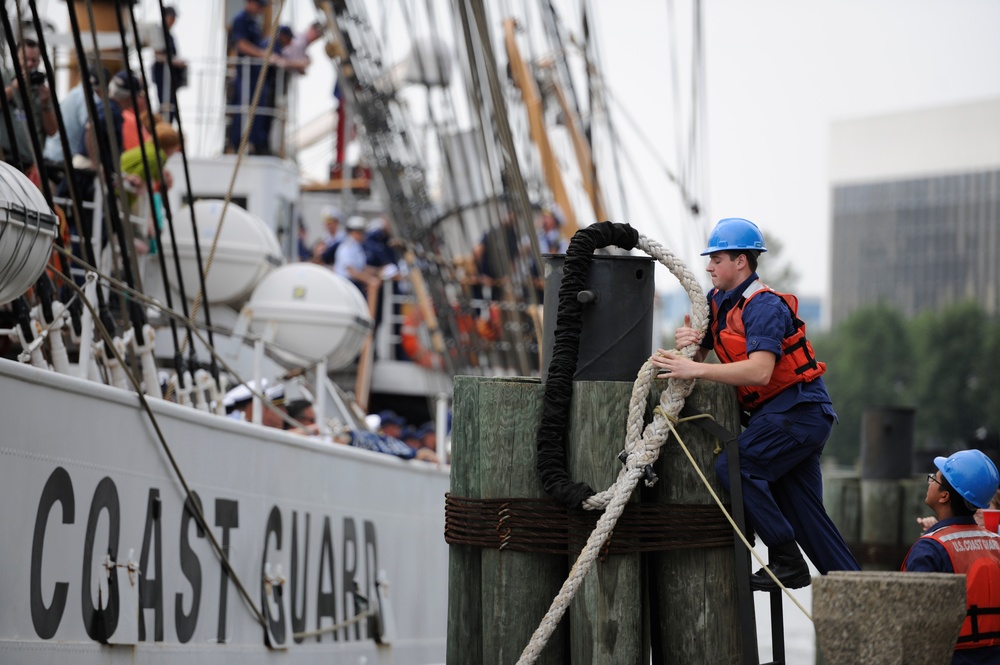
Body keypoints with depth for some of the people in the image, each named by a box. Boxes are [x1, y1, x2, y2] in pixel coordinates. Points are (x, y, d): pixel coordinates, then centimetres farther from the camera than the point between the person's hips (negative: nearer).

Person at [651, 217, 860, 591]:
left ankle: (788, 562, -18)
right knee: (802, 510, 7)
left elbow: (760, 371, -30)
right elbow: (698, 356, 10)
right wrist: (686, 342, -13)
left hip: (798, 410, -10)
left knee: (735, 467, -22)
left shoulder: (764, 306, -17)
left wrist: (695, 370, -34)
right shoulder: (719, 301, 12)